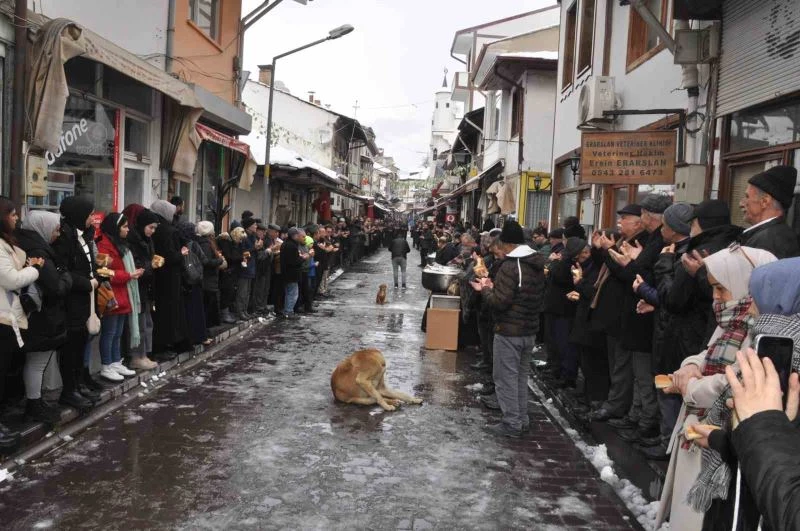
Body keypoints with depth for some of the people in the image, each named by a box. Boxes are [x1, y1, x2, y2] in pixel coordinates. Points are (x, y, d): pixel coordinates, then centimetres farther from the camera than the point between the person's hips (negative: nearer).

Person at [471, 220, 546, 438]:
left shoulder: (510, 266, -19)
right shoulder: (537, 266, 10)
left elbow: (500, 302, -23)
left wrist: (484, 290, -5)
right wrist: (494, 287, 15)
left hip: (509, 331, -9)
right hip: (529, 330, 9)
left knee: (505, 377, 0)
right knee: (521, 376, 18)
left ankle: (512, 424, 4)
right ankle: (522, 419, 25)